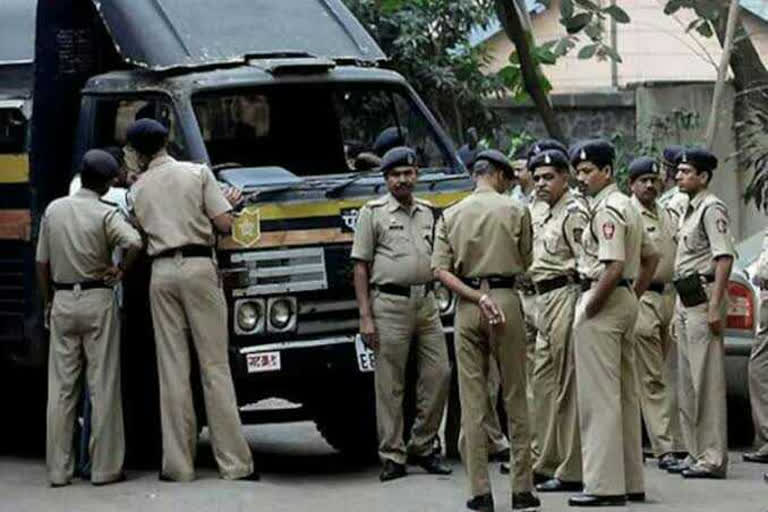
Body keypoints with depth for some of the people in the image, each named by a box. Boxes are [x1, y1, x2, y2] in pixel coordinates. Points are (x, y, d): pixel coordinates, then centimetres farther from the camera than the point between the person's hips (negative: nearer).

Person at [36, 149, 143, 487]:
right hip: (97, 300, -4)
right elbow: (134, 242, -26)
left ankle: (58, 469, 7)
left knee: (60, 388, 7)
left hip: (62, 302, 4)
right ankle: (105, 468, 0)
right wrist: (121, 271, -9)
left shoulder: (54, 210, 5)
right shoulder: (106, 214, -9)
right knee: (103, 386, 0)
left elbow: (42, 263, 9)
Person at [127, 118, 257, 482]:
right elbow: (225, 224, -2)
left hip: (162, 273, 2)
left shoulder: (139, 188, 9)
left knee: (173, 368, 5)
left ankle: (178, 465, 3)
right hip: (198, 267, -2)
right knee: (214, 365, -1)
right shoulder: (197, 173, 2)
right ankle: (234, 462, -4)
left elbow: (142, 233, 4)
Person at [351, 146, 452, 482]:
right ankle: (392, 456, 3)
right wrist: (365, 316, -10)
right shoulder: (374, 213, 1)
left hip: (426, 302, 5)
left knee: (439, 373, 1)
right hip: (390, 303, -5)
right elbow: (361, 266, -3)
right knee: (390, 384, -2)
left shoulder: (427, 212, 16)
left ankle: (422, 446, 14)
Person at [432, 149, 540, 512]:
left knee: (472, 399, 4)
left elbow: (441, 270, -3)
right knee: (515, 397, 5)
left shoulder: (450, 215, 7)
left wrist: (477, 298, -9)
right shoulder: (515, 210, 0)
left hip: (467, 305, 2)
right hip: (506, 298, -2)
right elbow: (525, 263, 5)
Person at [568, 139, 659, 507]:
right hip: (626, 302, 11)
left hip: (604, 302, -11)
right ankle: (631, 482, 16)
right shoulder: (627, 207, 17)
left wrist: (588, 310, -18)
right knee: (625, 394, 12)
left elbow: (614, 266, -24)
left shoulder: (606, 210, -15)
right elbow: (651, 257, 24)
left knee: (599, 396, -9)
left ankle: (605, 484, -10)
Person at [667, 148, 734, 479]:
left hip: (703, 296, -10)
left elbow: (724, 258, -19)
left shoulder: (712, 209, -11)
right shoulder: (689, 211, 19)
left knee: (708, 381, -9)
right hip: (685, 299, 10)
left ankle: (713, 458, -8)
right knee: (688, 383, 12)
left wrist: (715, 307, -25)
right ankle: (696, 453, 18)